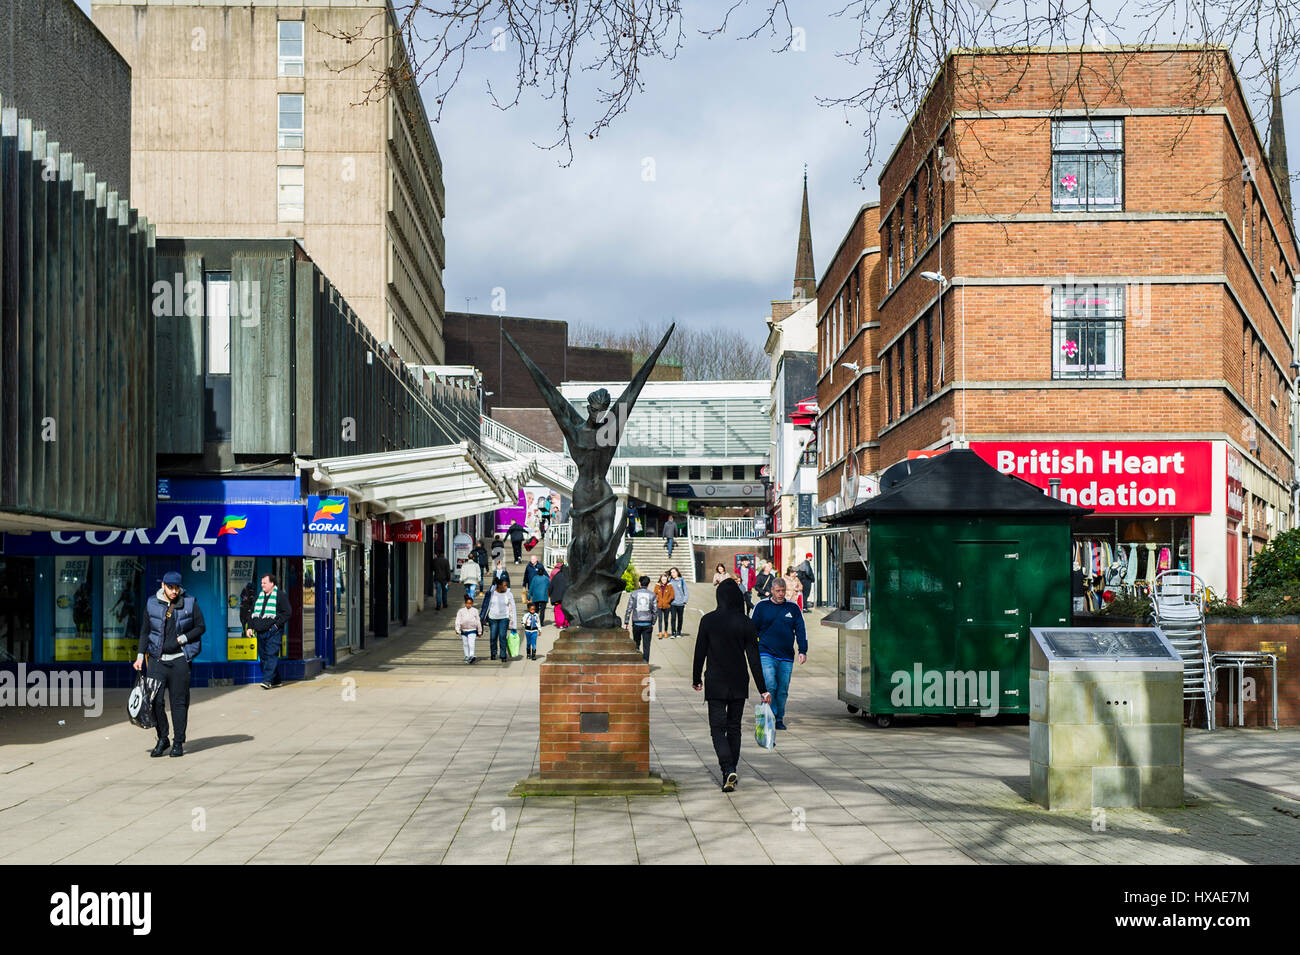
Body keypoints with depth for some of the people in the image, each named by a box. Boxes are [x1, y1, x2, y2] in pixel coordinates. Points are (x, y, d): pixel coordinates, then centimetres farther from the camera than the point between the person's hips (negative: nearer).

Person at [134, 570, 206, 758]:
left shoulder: (190, 603, 1)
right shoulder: (152, 604, 6)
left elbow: (201, 627, 6)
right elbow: (145, 631, 13)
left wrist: (182, 639, -7)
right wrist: (140, 656, 7)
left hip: (180, 659, -1)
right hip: (157, 659, 2)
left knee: (179, 702, 1)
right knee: (155, 700, -3)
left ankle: (179, 742, 9)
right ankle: (162, 739, 13)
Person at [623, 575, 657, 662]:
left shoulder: (633, 594, 0)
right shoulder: (652, 594, 2)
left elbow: (629, 609, -3)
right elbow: (654, 610, 4)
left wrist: (626, 623, 1)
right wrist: (653, 623, 13)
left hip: (636, 623, 0)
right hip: (647, 623, 0)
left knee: (636, 644, 13)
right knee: (646, 646, 3)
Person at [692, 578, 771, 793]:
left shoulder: (708, 621, -8)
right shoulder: (746, 623, -6)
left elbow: (700, 652, -2)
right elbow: (754, 658, -7)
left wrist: (696, 679, 12)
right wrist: (763, 689, -4)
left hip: (716, 683, -2)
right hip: (739, 684, 2)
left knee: (718, 728, 1)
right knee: (734, 728, 14)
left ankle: (728, 770, -19)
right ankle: (730, 773, 19)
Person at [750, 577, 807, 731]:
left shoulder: (793, 607, 9)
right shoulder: (761, 606, 5)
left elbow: (801, 630, 9)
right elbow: (753, 629, 10)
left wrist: (803, 651, -1)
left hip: (786, 657, 2)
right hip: (766, 653, -2)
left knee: (783, 690, 5)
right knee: (769, 686, -17)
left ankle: (779, 718, 16)